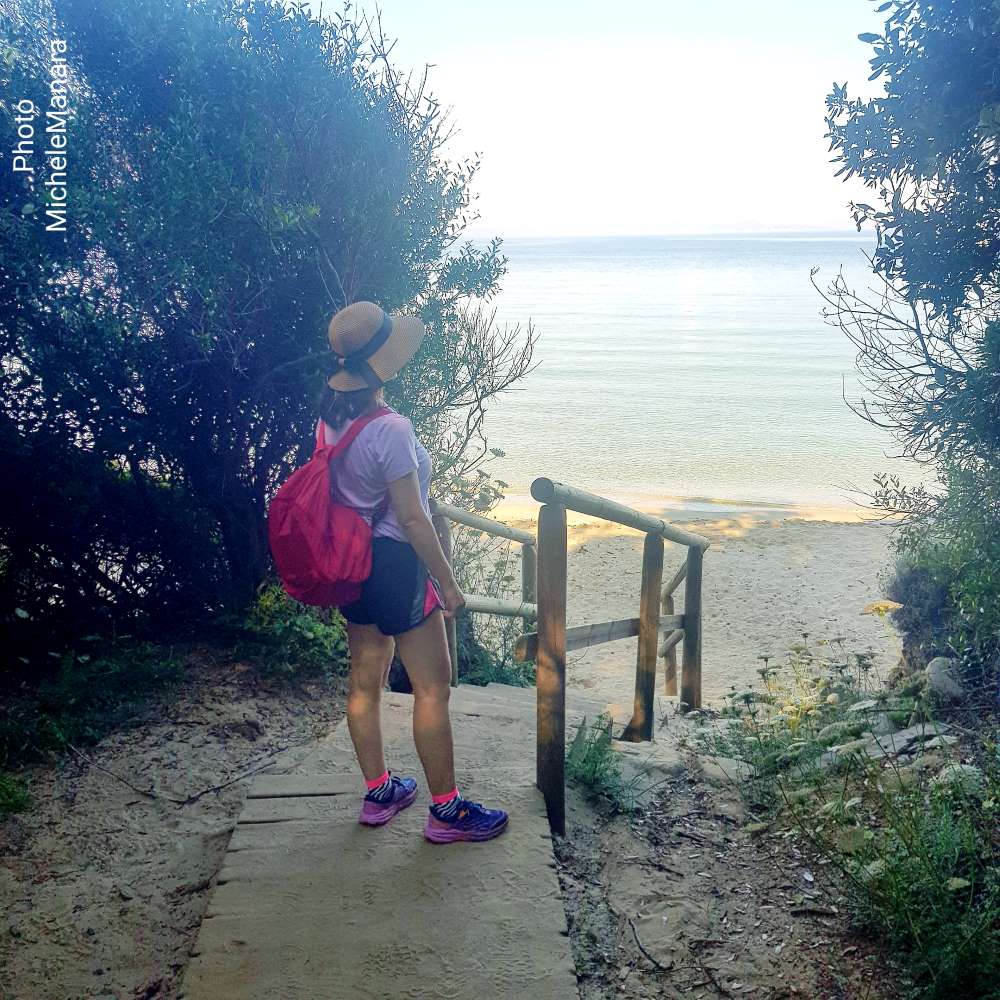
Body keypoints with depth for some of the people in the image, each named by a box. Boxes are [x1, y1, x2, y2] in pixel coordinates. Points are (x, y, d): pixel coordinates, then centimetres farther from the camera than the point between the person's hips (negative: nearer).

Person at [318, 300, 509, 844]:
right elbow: (412, 518, -21)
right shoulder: (390, 429, -24)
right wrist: (448, 582, -11)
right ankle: (446, 810, 14)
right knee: (433, 688, 3)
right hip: (395, 564, -9)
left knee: (364, 681, 17)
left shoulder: (330, 417, 1)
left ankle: (378, 793, 32)